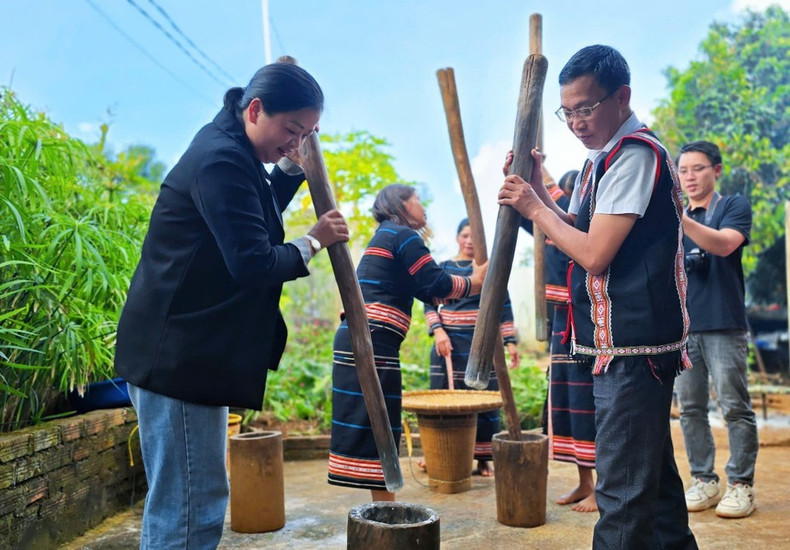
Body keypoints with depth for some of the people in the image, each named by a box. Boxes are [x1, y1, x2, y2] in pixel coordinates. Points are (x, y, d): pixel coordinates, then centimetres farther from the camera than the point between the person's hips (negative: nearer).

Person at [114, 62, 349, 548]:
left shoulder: (233, 153, 13)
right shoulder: (221, 161, -19)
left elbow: (255, 219, 27)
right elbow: (254, 264, -24)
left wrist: (293, 166, 15)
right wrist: (314, 241, -8)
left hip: (192, 355, 11)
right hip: (180, 358, -11)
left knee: (203, 501, 20)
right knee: (188, 511, -4)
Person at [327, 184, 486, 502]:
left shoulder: (384, 237, 25)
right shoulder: (403, 235, -5)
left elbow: (426, 291, 24)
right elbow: (436, 285, -10)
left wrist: (474, 279, 19)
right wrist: (474, 282, 5)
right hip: (373, 343, -10)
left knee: (369, 427, 11)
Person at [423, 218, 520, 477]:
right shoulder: (443, 268, 8)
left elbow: (504, 307, 5)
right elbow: (430, 304, 4)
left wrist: (511, 342, -3)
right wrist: (438, 331, -12)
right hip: (450, 343, 1)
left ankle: (483, 459, 8)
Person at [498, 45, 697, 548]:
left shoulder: (636, 154, -15)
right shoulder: (604, 159, 15)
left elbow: (595, 254, -21)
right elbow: (576, 234, 18)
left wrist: (535, 208, -9)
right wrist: (537, 188, 5)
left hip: (632, 345, -10)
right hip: (627, 342, 10)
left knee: (622, 488, -6)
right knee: (653, 471, 22)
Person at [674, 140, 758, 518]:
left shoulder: (735, 206, 3)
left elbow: (724, 245, -18)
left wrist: (678, 217, -29)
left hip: (723, 324, -5)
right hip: (682, 325, 5)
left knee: (735, 407, -2)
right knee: (690, 409, 6)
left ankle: (741, 485, 6)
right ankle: (704, 481, 15)